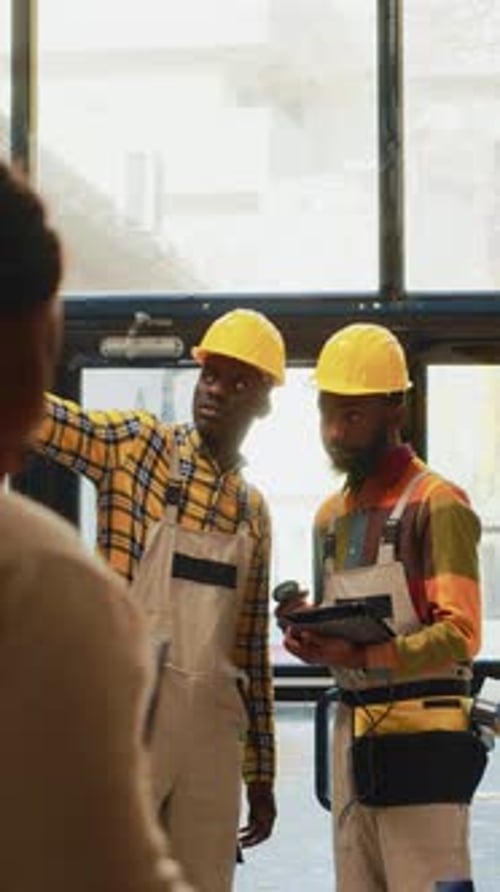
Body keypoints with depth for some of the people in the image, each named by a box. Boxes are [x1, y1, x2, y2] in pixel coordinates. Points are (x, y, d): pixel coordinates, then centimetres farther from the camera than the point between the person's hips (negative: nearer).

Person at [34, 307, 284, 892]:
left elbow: (251, 644, 16)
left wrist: (260, 772, 15)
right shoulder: (136, 446, 1)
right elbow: (40, 415, -15)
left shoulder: (253, 511, 14)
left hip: (211, 728, 5)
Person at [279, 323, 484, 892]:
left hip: (422, 733, -8)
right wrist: (310, 636, 3)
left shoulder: (436, 503, -7)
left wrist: (363, 656, -25)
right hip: (351, 733, 8)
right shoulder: (331, 515, 19)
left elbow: (460, 634, -14)